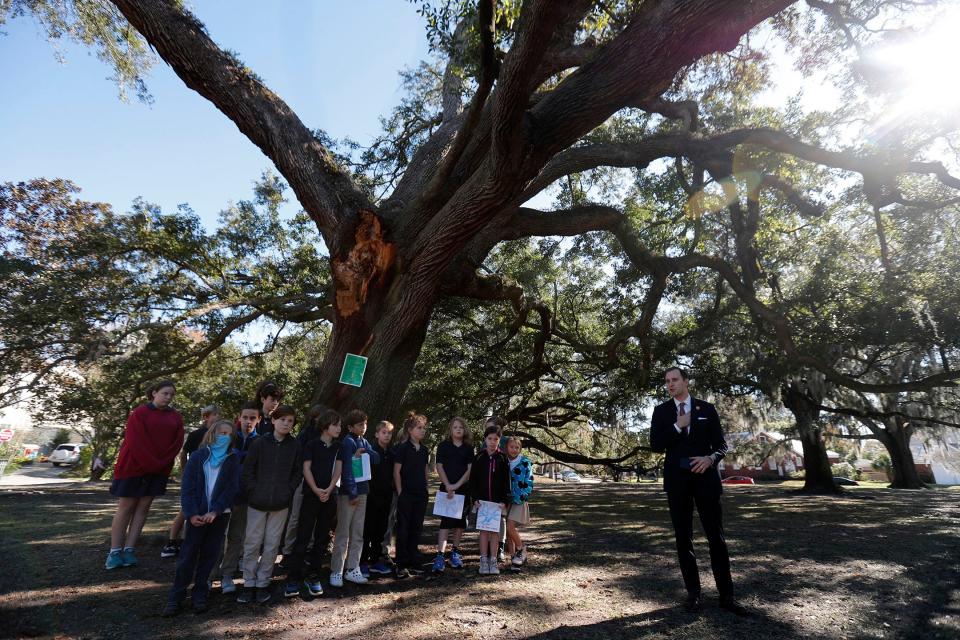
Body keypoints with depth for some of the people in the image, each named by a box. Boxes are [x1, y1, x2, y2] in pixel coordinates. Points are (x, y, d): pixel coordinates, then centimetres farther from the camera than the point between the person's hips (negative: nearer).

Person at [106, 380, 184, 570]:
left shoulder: (176, 418, 4)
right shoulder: (139, 413, -7)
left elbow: (177, 443, 0)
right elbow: (135, 442, -12)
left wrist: (161, 465, -10)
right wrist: (152, 464, -14)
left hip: (159, 469, 3)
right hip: (133, 467, -3)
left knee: (143, 508, 5)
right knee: (125, 508, 3)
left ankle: (129, 550, 12)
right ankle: (115, 552, 10)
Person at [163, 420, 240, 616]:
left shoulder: (233, 459, 1)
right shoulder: (198, 456, 0)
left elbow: (232, 488, -5)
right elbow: (187, 487, -3)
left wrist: (214, 511, -15)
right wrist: (191, 513, -14)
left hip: (220, 515, 1)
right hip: (197, 515, -1)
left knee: (209, 555, 7)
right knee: (188, 554, 1)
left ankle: (200, 595, 19)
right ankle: (176, 597, 14)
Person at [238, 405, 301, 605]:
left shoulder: (295, 446, -2)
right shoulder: (260, 442, -4)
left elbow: (298, 472, 3)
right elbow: (247, 469, -1)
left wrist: (288, 491, -5)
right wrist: (254, 491, -7)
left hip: (280, 504, 1)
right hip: (257, 502, 0)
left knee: (272, 545, 8)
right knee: (252, 543, 8)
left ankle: (263, 583, 24)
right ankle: (249, 583, 24)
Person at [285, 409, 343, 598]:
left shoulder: (338, 447, 8)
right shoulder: (312, 444, -2)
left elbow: (338, 469, 3)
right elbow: (306, 468, -7)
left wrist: (329, 490, -11)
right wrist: (316, 490, -16)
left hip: (329, 496, 4)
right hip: (311, 495, -3)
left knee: (322, 538, 7)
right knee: (302, 537, -3)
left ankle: (313, 577, 17)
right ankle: (293, 579, 5)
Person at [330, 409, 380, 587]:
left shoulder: (364, 442, 12)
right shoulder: (348, 442, -12)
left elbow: (377, 459, 3)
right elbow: (347, 468, -18)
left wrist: (366, 451, -15)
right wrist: (352, 493, -21)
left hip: (362, 491, 7)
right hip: (348, 493, -7)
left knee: (358, 534, 11)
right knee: (343, 534, 0)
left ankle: (352, 569, 19)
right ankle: (336, 572, 10)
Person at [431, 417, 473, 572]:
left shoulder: (469, 448, 5)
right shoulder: (443, 446, 2)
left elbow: (470, 469, -1)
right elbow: (439, 466, -3)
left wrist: (457, 485, -12)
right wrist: (447, 485, -13)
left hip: (463, 489, 2)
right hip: (446, 488, -2)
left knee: (460, 521, 8)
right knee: (445, 521, -8)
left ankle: (455, 553, 22)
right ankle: (440, 556, -8)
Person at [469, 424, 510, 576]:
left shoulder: (502, 458, -1)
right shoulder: (479, 458, 0)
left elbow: (507, 481, -1)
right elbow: (473, 479, 1)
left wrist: (504, 501, -7)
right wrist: (475, 499, -6)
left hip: (497, 501, 0)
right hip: (482, 501, 0)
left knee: (495, 530, 5)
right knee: (484, 530, 4)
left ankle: (493, 561, 14)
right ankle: (483, 561, 13)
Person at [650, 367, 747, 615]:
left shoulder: (707, 408, 5)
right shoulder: (661, 411, 4)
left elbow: (721, 444, 4)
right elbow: (655, 446, -4)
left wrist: (710, 458, -16)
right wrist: (677, 426, -13)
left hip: (705, 477, 0)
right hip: (677, 480, 0)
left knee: (716, 536, 4)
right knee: (683, 538, 7)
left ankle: (726, 595, 14)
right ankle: (693, 593, 17)